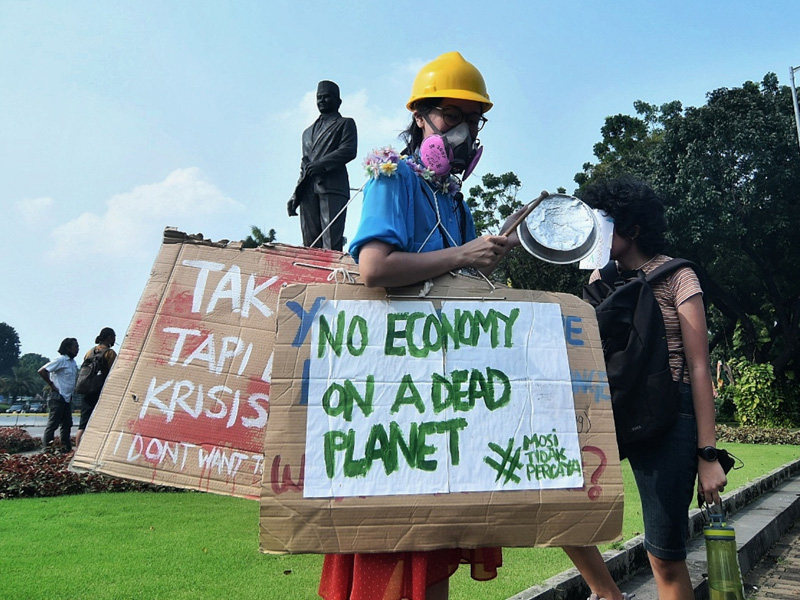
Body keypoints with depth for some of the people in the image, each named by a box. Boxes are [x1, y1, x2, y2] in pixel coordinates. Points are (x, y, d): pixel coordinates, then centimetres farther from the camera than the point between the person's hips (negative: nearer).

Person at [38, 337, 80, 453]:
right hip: (58, 397, -9)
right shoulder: (61, 360, -12)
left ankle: (66, 448, 17)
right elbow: (42, 371, -17)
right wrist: (52, 385, -14)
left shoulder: (73, 362, 12)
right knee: (52, 424, -4)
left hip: (67, 398, 9)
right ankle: (47, 449, 1)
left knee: (67, 424, 11)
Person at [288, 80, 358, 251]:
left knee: (331, 242, -16)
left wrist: (322, 164, -14)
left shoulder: (345, 123, 15)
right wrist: (296, 194, 16)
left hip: (333, 186, -5)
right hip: (308, 190, 6)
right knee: (310, 243, -3)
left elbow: (349, 151, -2)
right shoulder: (308, 132, 32)